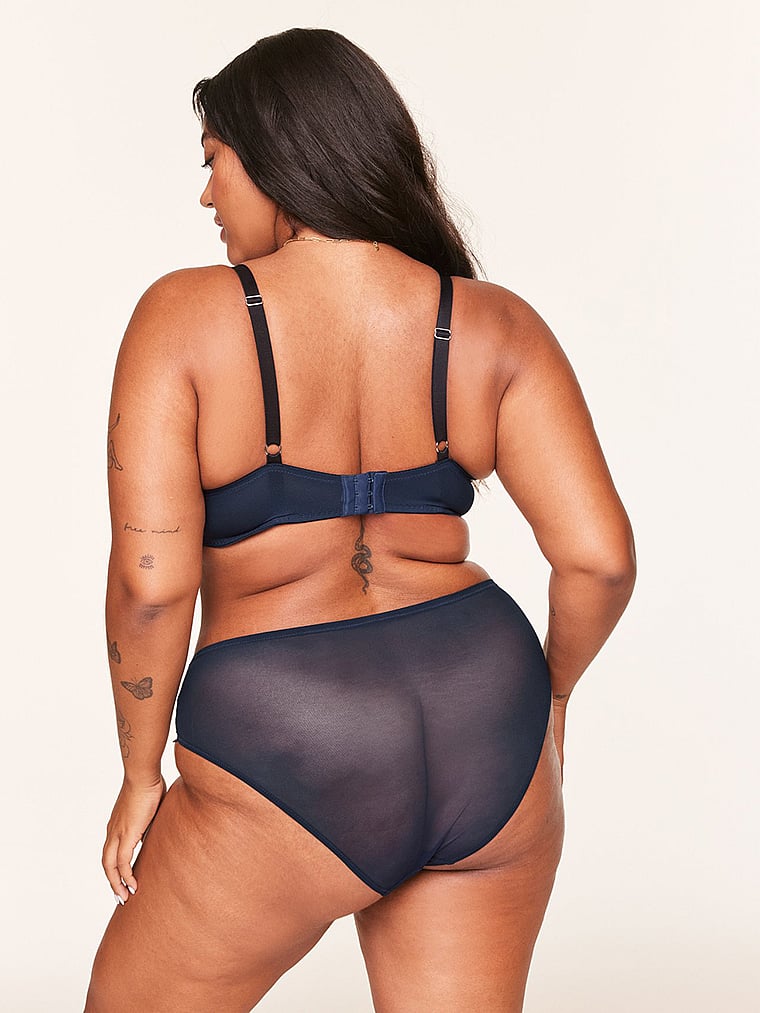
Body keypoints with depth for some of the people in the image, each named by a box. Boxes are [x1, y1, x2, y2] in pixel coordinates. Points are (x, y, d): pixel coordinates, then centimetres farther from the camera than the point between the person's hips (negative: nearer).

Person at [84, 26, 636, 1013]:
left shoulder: (184, 317, -8)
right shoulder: (494, 324, 0)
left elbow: (149, 580, -14)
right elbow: (599, 558, -6)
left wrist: (142, 772, 0)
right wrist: (548, 690, 12)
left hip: (290, 768, -3)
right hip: (481, 724, 4)